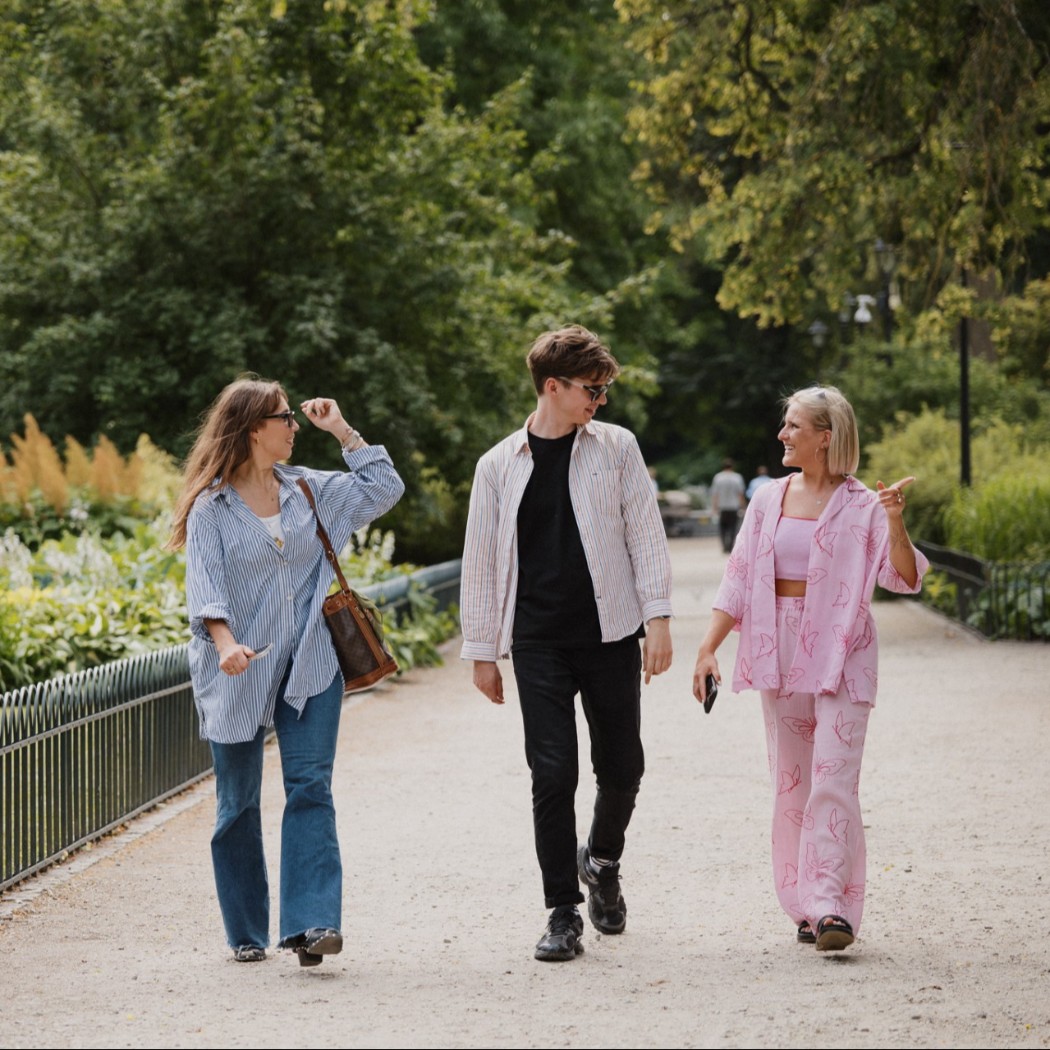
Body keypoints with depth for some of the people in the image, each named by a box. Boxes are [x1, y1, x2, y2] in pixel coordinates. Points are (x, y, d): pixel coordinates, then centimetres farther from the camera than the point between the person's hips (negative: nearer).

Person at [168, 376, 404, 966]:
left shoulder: (310, 492, 10)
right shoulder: (212, 508, -4)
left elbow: (385, 489, 11)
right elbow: (205, 586, -15)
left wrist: (341, 430, 8)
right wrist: (226, 643, -33)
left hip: (309, 668, 3)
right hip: (238, 673, -3)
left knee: (310, 788, -10)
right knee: (239, 803, 5)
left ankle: (312, 923, -18)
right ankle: (247, 933, 16)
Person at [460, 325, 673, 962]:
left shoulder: (616, 447, 4)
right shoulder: (500, 466, 5)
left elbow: (645, 534, 3)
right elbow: (482, 563, 9)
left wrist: (659, 620, -6)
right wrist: (482, 650, 7)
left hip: (611, 634, 1)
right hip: (539, 643, -1)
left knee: (622, 766, 6)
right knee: (553, 773, -5)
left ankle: (602, 860, 36)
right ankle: (564, 913, 4)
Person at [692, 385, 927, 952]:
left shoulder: (859, 506, -3)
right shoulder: (769, 500, 9)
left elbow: (905, 578, -10)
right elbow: (738, 580, 10)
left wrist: (894, 524, -25)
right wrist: (707, 648, 2)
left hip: (840, 654, -4)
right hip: (779, 650, 4)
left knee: (834, 778, -12)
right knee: (790, 780, 6)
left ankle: (833, 907, -15)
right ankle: (804, 908, 14)